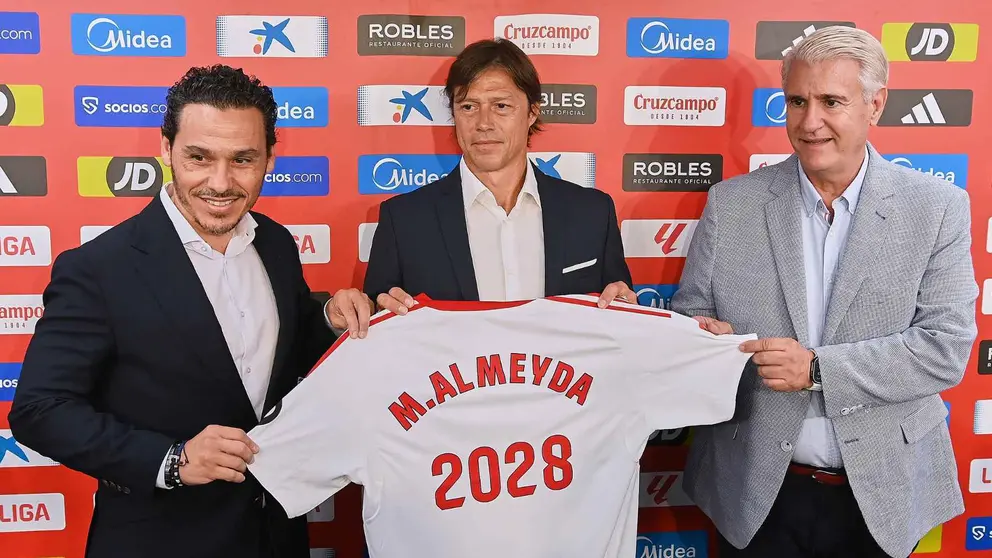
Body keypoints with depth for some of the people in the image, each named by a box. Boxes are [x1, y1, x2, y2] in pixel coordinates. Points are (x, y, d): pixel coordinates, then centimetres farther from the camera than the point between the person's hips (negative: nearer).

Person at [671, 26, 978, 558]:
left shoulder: (938, 208, -5)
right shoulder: (731, 202, -3)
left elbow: (947, 345, -11)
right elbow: (690, 312, 3)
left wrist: (818, 369, -21)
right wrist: (703, 336, -20)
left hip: (882, 496, 0)